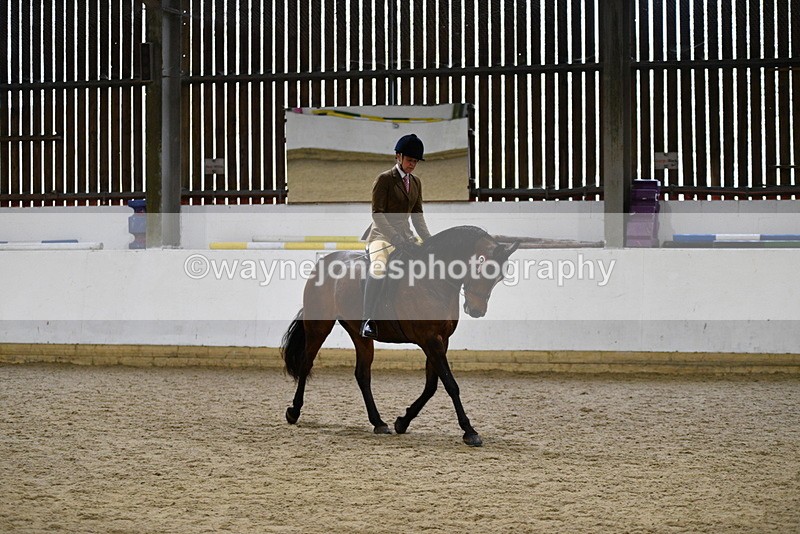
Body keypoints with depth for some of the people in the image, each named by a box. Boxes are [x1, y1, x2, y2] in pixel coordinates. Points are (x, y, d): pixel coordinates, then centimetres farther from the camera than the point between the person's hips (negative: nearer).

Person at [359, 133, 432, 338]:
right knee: (378, 268, -34)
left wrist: (428, 239, 2)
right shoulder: (384, 179, -7)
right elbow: (377, 214, -14)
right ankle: (368, 320, -32)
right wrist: (396, 239, -23)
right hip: (382, 234, -7)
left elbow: (417, 215, 17)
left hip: (405, 235, 7)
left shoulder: (416, 182, 15)